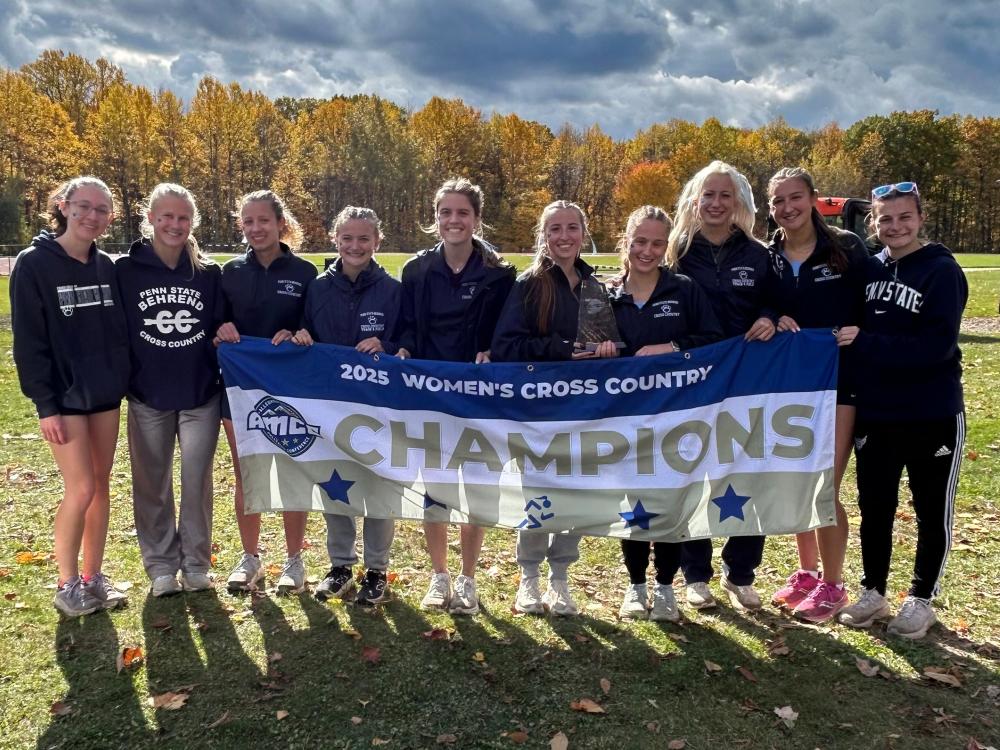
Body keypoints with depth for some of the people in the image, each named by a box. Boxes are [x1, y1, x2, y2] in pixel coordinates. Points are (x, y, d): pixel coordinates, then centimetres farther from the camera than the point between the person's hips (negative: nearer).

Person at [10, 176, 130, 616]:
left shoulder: (107, 267, 6)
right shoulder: (34, 264, -9)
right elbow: (29, 341, -12)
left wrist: (124, 379, 5)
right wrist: (45, 404, -15)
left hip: (106, 394, 5)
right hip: (65, 397, -5)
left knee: (101, 485, 10)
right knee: (81, 489, -5)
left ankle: (94, 576, 22)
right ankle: (67, 585, 12)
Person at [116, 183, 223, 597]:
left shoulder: (208, 273, 2)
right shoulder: (125, 270, -3)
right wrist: (121, 381, -4)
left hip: (201, 396, 1)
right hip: (147, 398, 0)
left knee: (197, 483, 5)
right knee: (152, 485, 9)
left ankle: (196, 563, 21)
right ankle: (161, 566, 24)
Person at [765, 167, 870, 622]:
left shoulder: (847, 249, -4)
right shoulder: (766, 258, 5)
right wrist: (773, 322, -12)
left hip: (837, 382, -4)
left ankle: (832, 586, 12)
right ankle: (806, 573, 28)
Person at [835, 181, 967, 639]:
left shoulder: (942, 272, -11)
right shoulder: (867, 268, 3)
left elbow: (936, 346, -21)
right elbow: (844, 323, 13)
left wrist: (864, 343, -24)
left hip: (933, 417, -4)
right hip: (874, 416, 4)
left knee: (932, 514, 11)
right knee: (874, 510, 14)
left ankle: (921, 600, 28)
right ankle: (873, 593, 30)